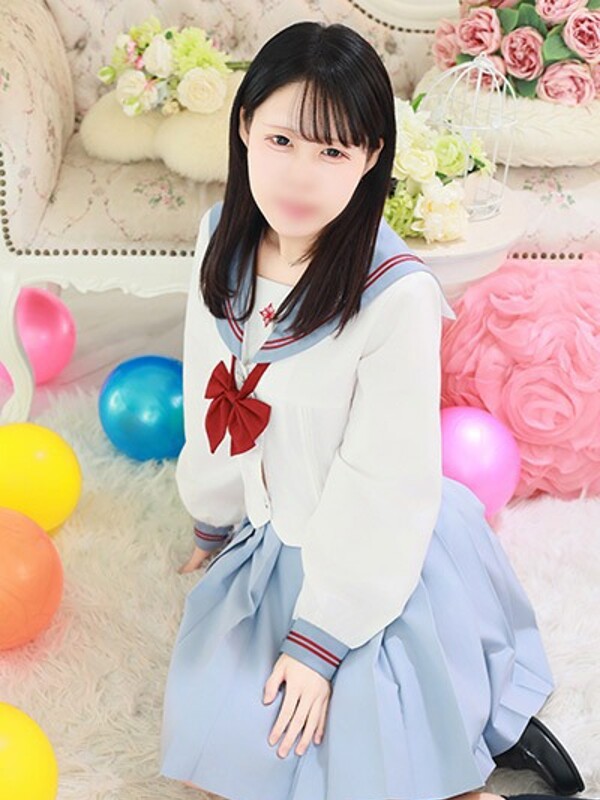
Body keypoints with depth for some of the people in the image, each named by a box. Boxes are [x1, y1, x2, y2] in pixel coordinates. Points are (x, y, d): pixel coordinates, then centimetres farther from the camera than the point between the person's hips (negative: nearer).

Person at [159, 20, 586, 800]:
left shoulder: (397, 297, -29)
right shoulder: (223, 242, -10)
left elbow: (382, 489, -22)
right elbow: (209, 402, 4)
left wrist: (320, 638, -15)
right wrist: (213, 523, 17)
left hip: (374, 565, -6)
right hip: (270, 542, 7)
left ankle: (495, 730, 22)